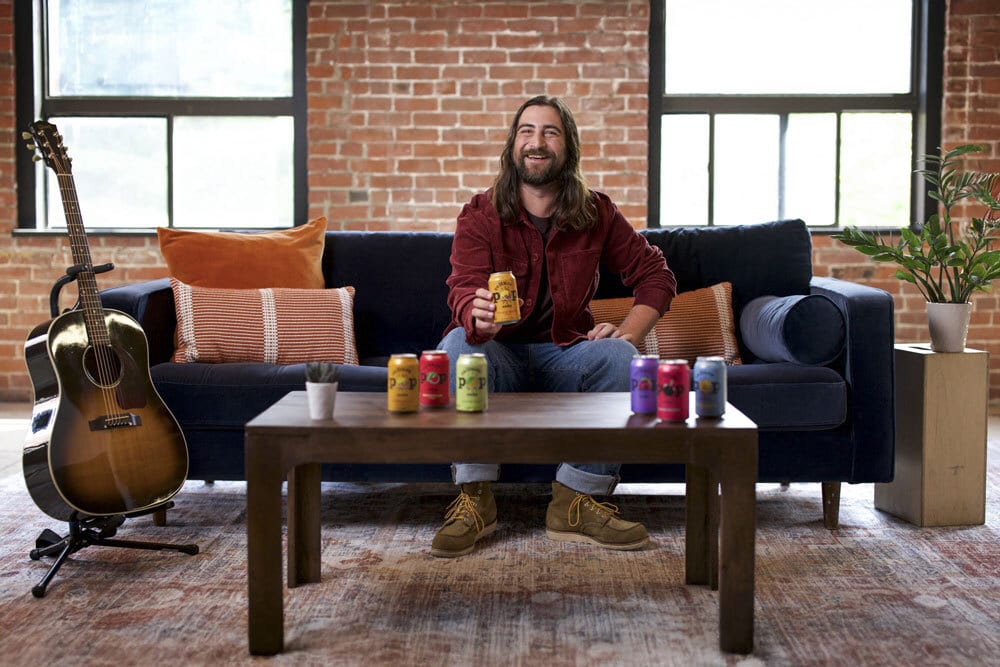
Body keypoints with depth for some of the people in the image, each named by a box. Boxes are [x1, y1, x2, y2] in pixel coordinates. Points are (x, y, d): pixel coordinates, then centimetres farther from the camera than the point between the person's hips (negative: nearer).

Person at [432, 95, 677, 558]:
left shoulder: (597, 214, 2)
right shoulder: (479, 216, -5)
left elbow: (655, 276, 8)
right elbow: (463, 290, -21)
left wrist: (629, 333, -10)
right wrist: (478, 316, -46)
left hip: (564, 354, 2)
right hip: (500, 353, -1)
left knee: (619, 356, -29)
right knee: (458, 344, -34)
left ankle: (576, 502, -19)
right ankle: (474, 498, -26)